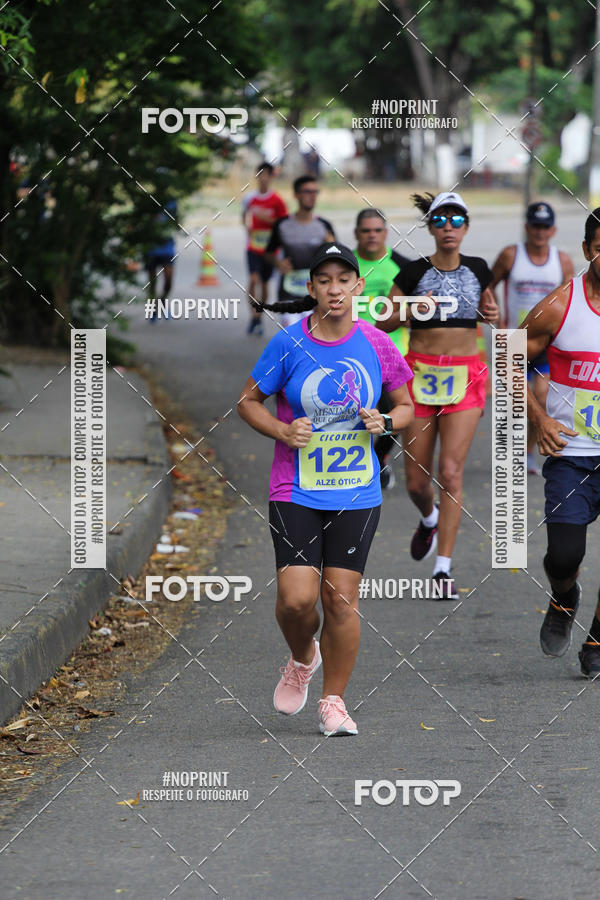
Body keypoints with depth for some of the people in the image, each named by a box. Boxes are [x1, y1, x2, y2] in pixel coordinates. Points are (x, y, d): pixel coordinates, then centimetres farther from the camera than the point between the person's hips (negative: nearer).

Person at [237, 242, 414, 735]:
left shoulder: (376, 344, 0)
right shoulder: (288, 344, -5)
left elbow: (406, 405, 13)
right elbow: (248, 401, 6)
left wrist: (385, 422, -9)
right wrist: (283, 431, -12)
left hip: (356, 495, 1)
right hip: (295, 491, -1)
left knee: (341, 600, -2)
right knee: (296, 599, -12)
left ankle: (333, 700, 14)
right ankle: (302, 659, 22)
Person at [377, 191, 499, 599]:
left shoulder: (478, 269, 4)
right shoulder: (414, 272, -3)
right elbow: (383, 323, 1)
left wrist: (492, 313, 1)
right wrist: (413, 311, -17)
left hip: (466, 375, 0)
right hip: (420, 373, 0)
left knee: (451, 472, -11)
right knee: (417, 480, 5)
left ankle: (443, 569, -8)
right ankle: (429, 520, 41)